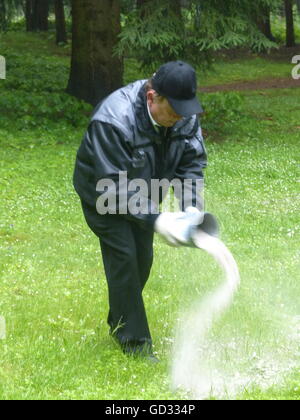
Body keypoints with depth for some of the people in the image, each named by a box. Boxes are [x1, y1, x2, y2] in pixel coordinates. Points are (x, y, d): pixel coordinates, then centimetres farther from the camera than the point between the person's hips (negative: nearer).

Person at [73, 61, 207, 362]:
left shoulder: (185, 116, -19)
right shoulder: (113, 120, -39)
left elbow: (192, 160, -10)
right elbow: (114, 186, -37)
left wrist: (191, 205, -26)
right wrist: (156, 220, -41)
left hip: (142, 193, 6)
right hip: (103, 194, -6)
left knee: (142, 258, 10)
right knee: (123, 257, -13)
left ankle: (119, 323, 32)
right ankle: (134, 343, -5)